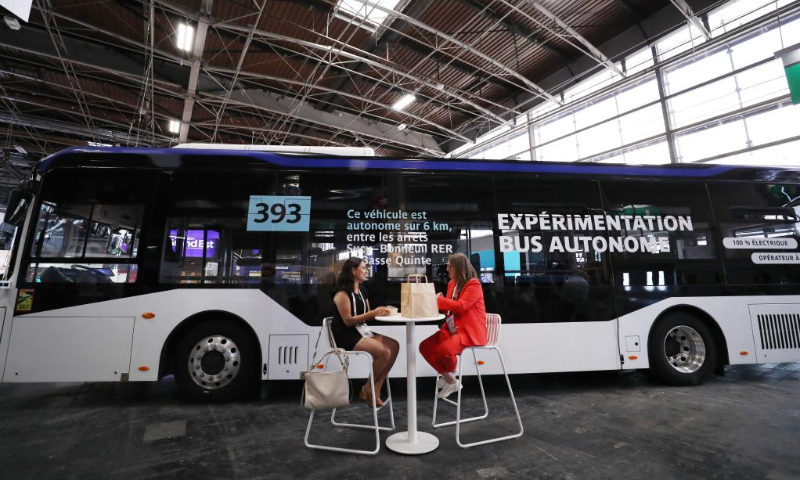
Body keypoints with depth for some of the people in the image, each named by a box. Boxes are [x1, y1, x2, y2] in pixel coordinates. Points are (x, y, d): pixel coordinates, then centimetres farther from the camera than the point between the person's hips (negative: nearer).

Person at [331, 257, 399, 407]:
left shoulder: (362, 290, 13)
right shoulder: (342, 292, -13)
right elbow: (348, 321, -18)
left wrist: (379, 312, -7)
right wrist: (372, 313, -22)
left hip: (361, 331, 9)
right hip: (346, 336, -9)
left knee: (394, 346, -9)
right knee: (384, 352, -25)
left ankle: (375, 389, -3)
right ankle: (367, 389, -2)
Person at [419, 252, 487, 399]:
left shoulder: (474, 284, -12)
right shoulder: (452, 283, 13)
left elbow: (460, 306, -24)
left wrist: (439, 300, -17)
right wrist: (435, 301, 1)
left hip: (470, 331, -8)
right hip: (452, 328, 8)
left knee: (444, 349, -32)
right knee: (424, 347, -7)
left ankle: (450, 372, 5)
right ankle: (450, 380, 5)